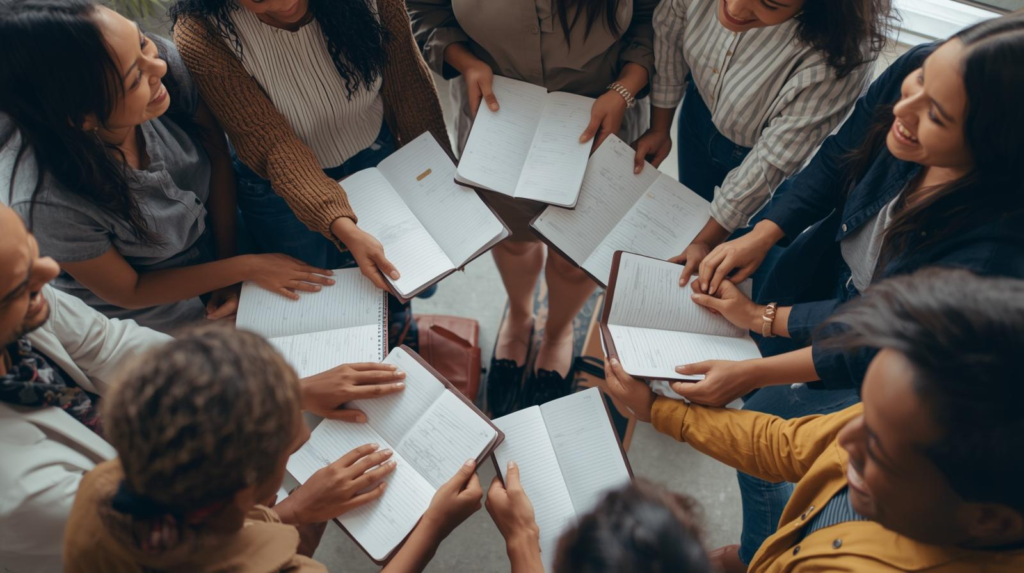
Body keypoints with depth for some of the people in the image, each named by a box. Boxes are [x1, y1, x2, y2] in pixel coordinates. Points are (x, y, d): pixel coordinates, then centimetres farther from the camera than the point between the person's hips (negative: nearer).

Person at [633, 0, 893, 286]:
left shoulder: (838, 53, -43)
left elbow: (773, 160, -32)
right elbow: (668, 31, -12)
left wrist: (707, 241, -22)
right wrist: (659, 128, 0)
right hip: (699, 111, 4)